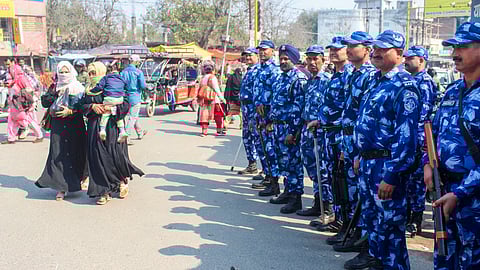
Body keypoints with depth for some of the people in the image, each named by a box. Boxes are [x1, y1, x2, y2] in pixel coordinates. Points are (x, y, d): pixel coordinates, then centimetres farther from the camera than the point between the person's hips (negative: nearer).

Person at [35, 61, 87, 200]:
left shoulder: (79, 88, 4)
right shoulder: (54, 87, 13)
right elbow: (44, 103, 6)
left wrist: (70, 111, -15)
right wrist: (54, 94, -8)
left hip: (75, 124, -2)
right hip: (58, 125, 2)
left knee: (76, 153, 0)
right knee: (58, 155, -6)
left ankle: (79, 178, 23)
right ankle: (61, 188, -5)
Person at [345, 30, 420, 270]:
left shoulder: (404, 86, -16)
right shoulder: (377, 81, 13)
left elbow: (406, 136, -22)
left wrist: (392, 175, -25)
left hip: (387, 164, -9)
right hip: (368, 161, 10)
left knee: (389, 223, 0)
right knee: (370, 214, 22)